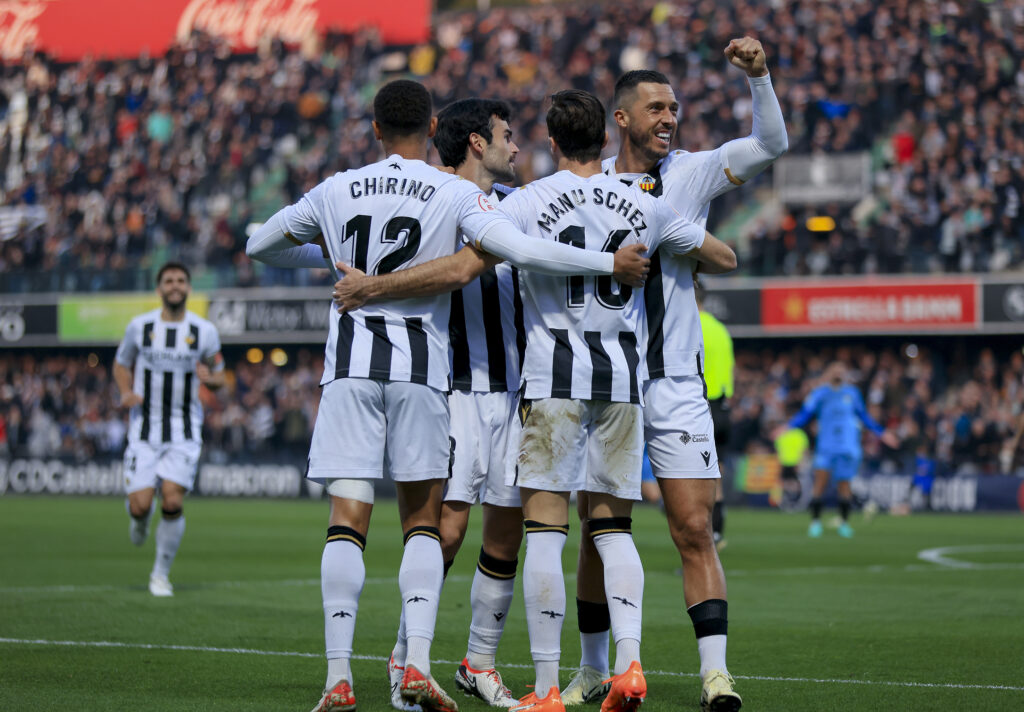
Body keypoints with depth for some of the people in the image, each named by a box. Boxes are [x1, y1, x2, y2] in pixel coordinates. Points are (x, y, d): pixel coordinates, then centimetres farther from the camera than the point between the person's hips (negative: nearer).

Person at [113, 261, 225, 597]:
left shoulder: (205, 331, 0)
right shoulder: (139, 326, 1)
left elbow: (219, 377, 10)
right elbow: (121, 365, 16)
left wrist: (209, 378, -14)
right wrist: (126, 393, -5)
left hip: (184, 431, 0)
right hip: (145, 427, 1)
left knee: (173, 502, -14)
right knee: (140, 504, -10)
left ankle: (161, 573, 6)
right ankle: (140, 519, 31)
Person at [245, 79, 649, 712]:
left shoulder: (336, 191, 9)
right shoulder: (455, 194, -1)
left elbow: (259, 245, 21)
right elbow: (522, 251, -14)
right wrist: (609, 264, -6)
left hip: (350, 361, 1)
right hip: (421, 363, -1)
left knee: (348, 519, -1)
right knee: (423, 518, 10)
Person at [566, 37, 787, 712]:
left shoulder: (690, 174, 3)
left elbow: (770, 145, -9)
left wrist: (758, 74, -20)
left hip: (675, 383, -1)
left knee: (695, 530, -8)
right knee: (597, 534, 8)